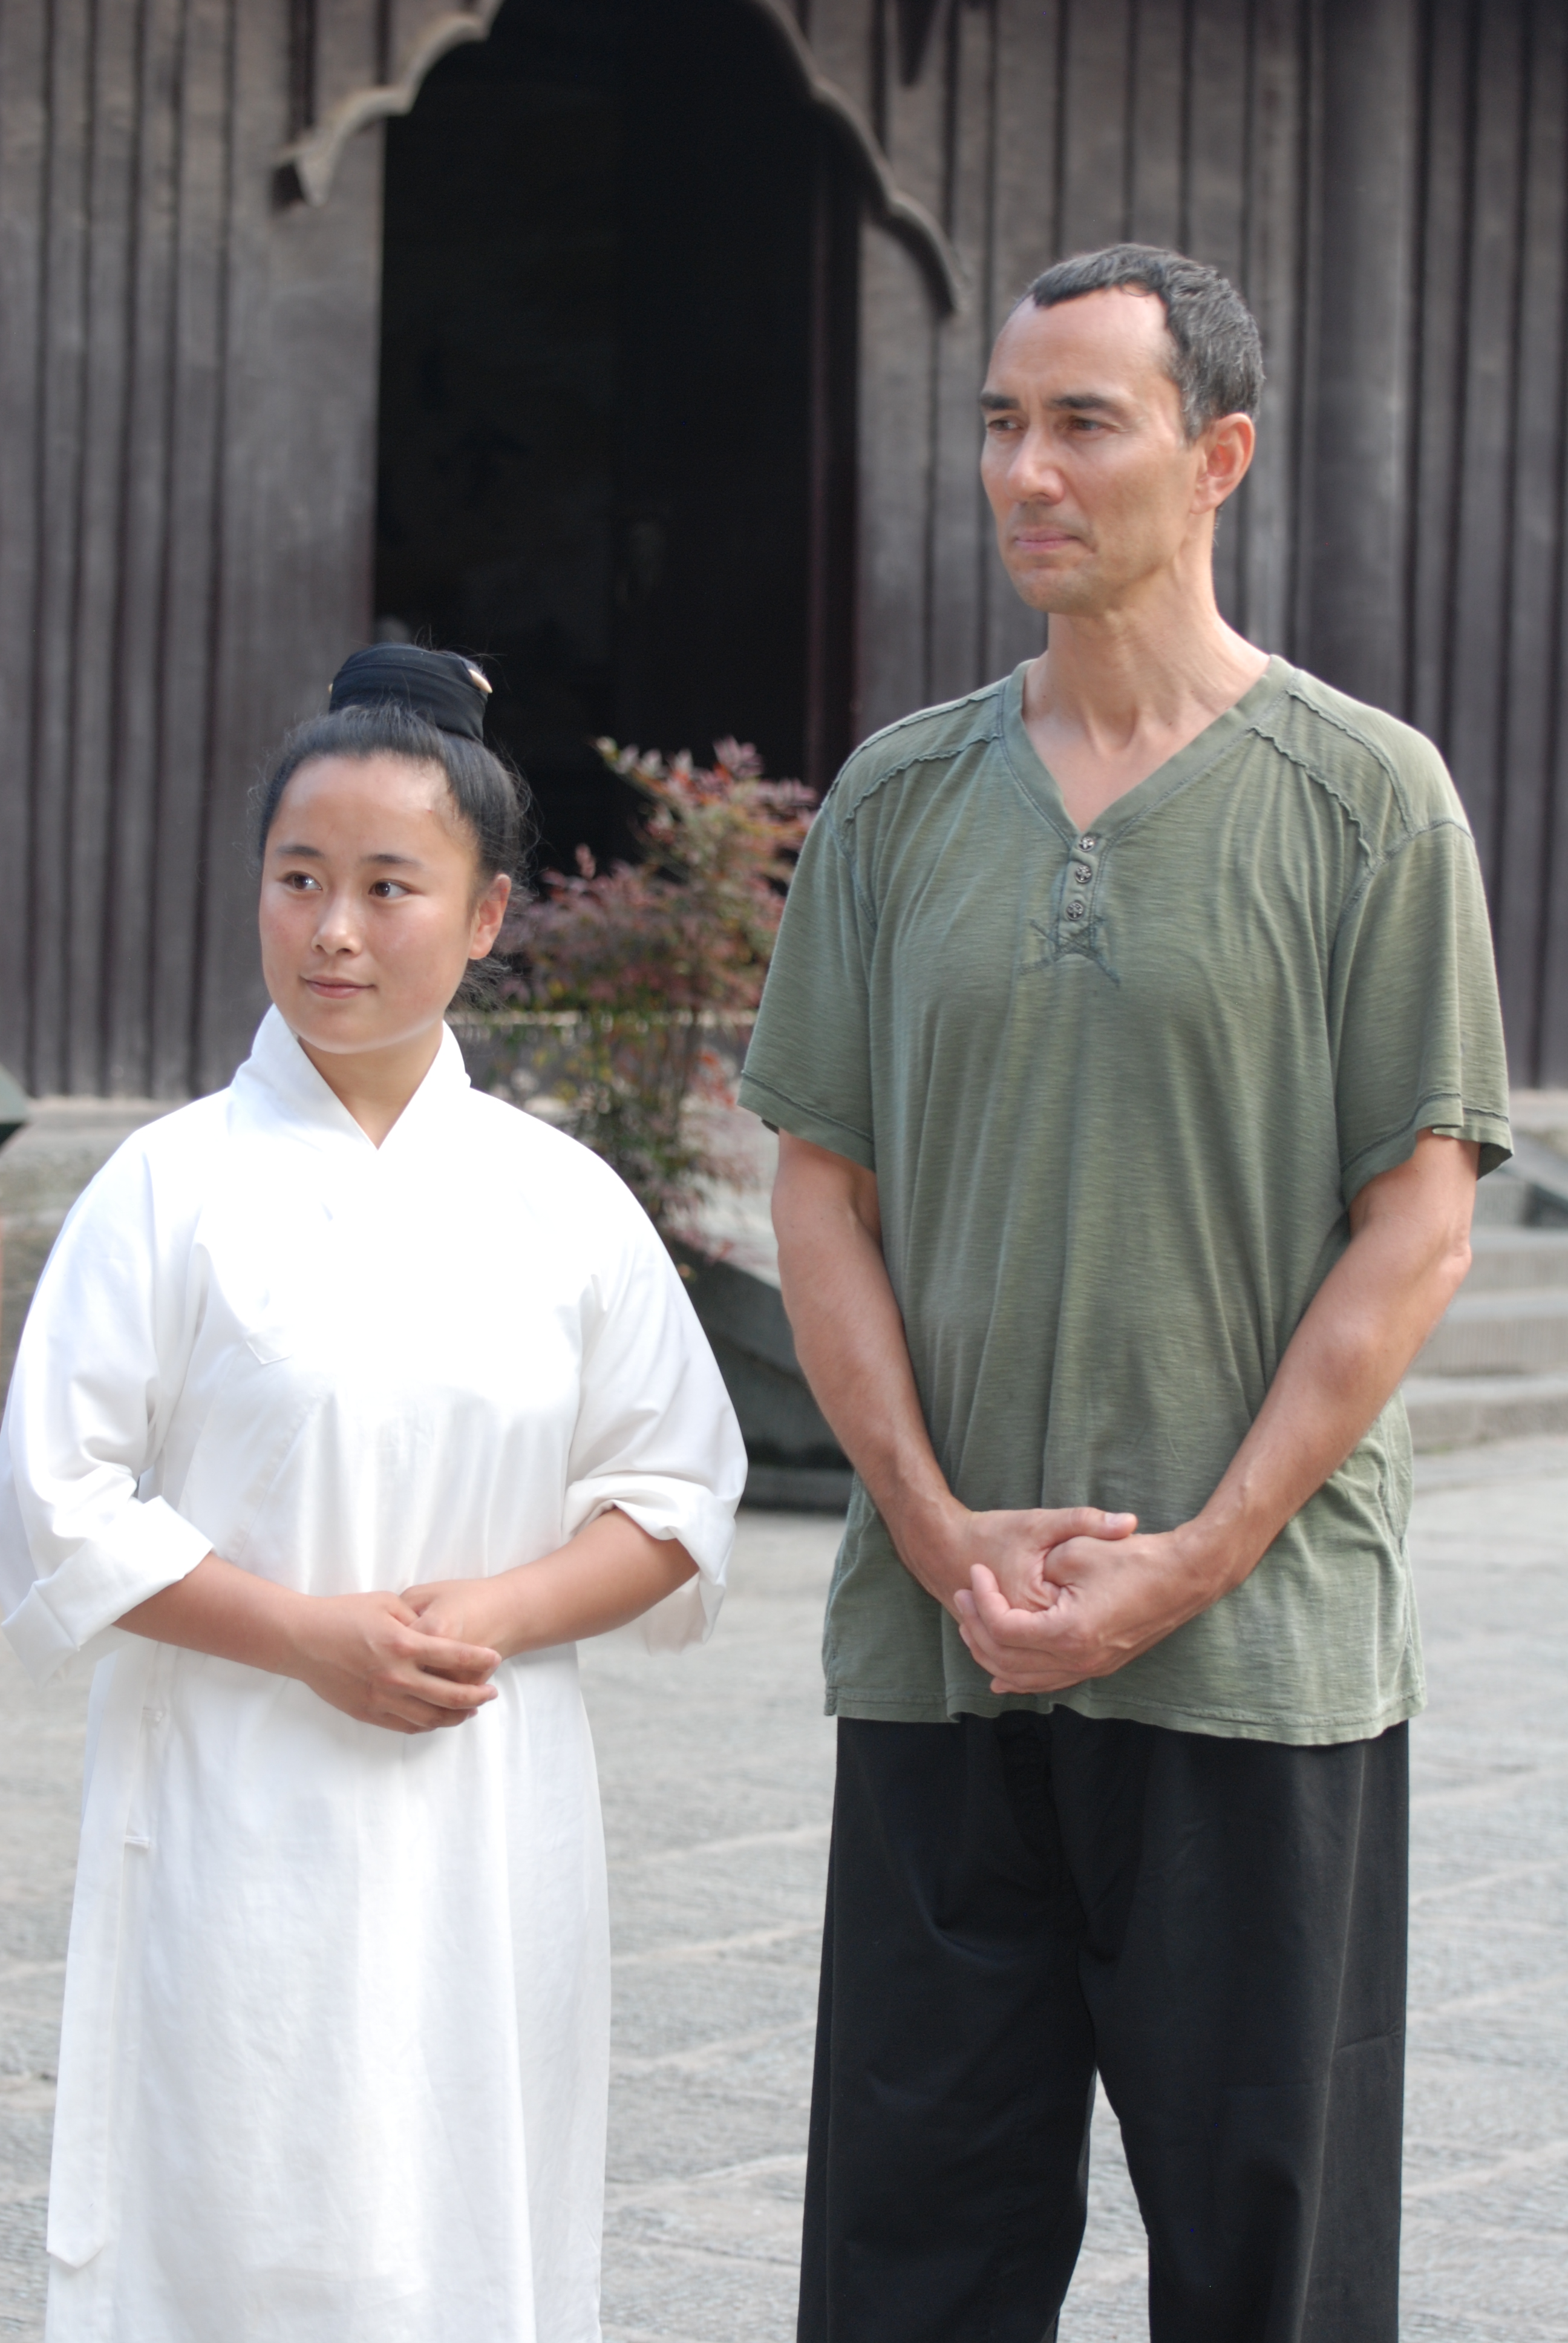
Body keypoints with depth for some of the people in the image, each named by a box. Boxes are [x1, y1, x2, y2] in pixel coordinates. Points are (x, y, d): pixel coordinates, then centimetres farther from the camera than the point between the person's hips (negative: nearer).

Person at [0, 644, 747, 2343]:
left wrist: (500, 1612, -9)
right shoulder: (175, 1188, -2)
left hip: (490, 1819, 2)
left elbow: (678, 1497, 8)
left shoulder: (560, 1202, 5)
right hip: (239, 1815, -2)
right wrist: (308, 1633, -13)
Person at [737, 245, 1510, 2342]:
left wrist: (1190, 1562, -12)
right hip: (932, 1643, 3)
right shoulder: (898, 799, 8)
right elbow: (821, 1192, 8)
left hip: (1258, 1647, -3)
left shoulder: (1366, 800, -2)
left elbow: (1418, 1227, -5)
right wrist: (941, 1530, -6)